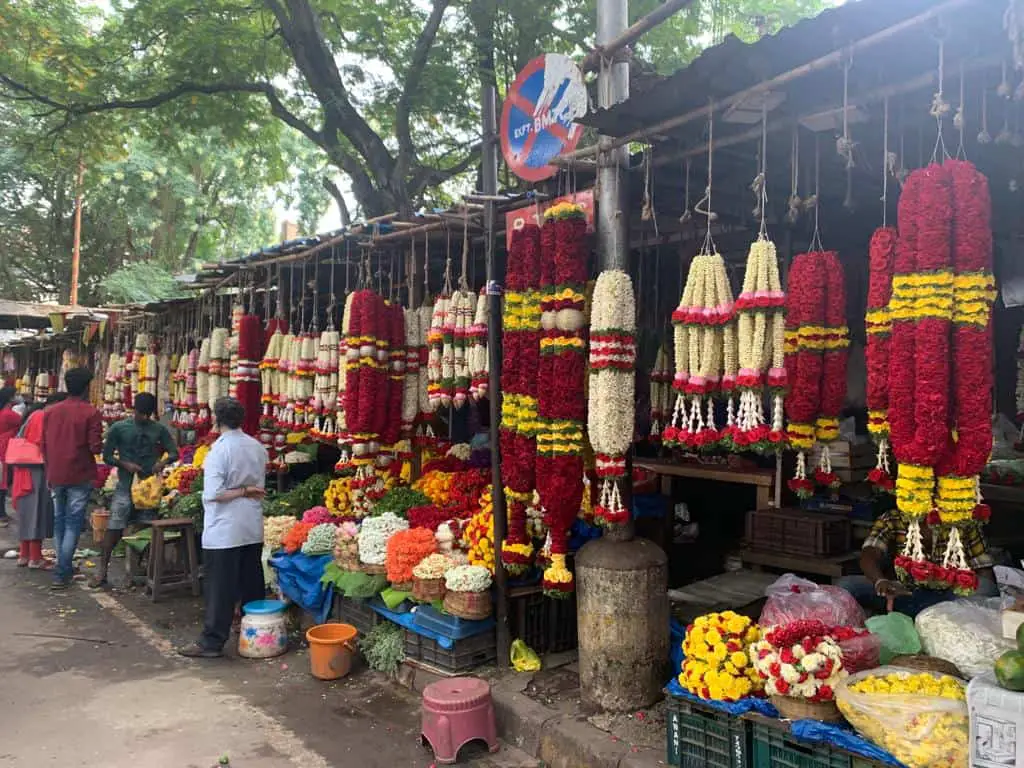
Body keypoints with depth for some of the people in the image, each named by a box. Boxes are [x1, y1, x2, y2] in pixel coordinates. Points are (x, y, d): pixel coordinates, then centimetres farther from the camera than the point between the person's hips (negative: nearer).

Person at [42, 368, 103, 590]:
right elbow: (95, 447, -15)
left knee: (59, 522, 16)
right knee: (73, 524, 0)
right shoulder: (90, 413, -11)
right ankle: (61, 574, -3)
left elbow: (44, 445, 10)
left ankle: (65, 568, 26)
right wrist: (98, 445, 8)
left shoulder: (51, 412, 6)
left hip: (56, 476, 5)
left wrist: (49, 473, 19)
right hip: (80, 476, -5)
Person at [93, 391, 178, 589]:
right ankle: (102, 571, 2)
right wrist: (125, 464, -15)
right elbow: (107, 456, 2)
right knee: (114, 528, -7)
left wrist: (164, 461, -14)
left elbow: (174, 452, 7)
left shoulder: (159, 430, 6)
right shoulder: (118, 428, 0)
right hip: (125, 486, -2)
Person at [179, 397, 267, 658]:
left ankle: (212, 642, 8)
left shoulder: (219, 450, -15)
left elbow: (212, 494, -21)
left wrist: (242, 492, -11)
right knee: (252, 584, 15)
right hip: (253, 529, 6)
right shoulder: (258, 448, 4)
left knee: (220, 588, 1)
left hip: (224, 531, -6)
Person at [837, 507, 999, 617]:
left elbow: (986, 574, -2)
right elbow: (869, 556, -20)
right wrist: (881, 582, -42)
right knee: (846, 585, -25)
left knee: (987, 589, -30)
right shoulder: (891, 520, -4)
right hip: (900, 592, -1)